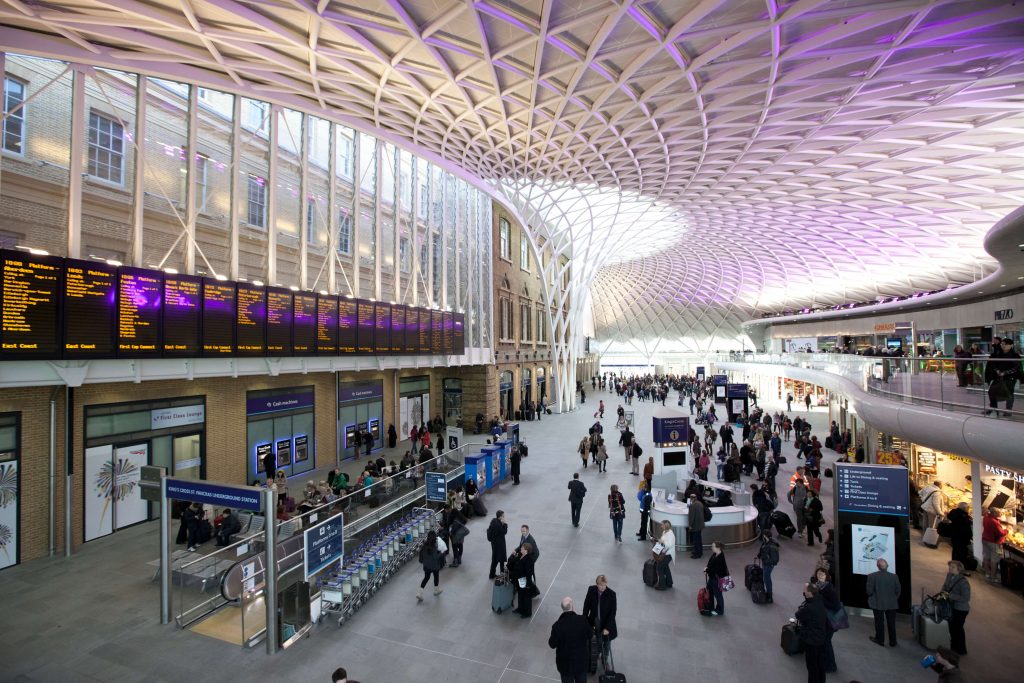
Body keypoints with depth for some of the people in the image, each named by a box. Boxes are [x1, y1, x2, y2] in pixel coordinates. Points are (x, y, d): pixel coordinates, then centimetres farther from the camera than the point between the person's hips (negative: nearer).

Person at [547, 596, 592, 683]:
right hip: (582, 659, 2)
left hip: (566, 662, -2)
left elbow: (552, 645, -15)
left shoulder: (558, 625, -29)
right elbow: (589, 635, -4)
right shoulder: (582, 620, -23)